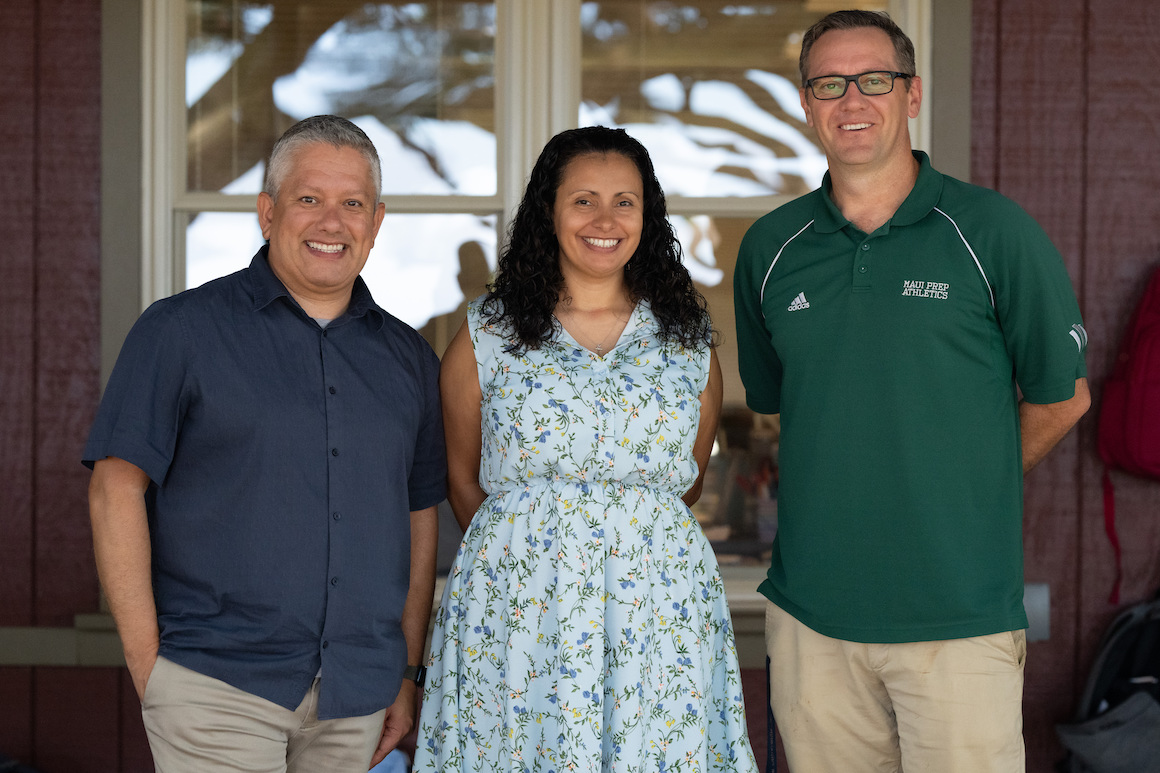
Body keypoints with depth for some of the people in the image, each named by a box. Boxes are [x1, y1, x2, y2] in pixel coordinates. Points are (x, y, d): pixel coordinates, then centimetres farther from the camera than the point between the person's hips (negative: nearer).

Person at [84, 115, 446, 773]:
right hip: (215, 684, -4)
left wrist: (409, 676, 11)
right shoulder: (182, 330, -1)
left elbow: (420, 515, 14)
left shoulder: (407, 356, 11)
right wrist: (145, 657, -9)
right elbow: (117, 486, -4)